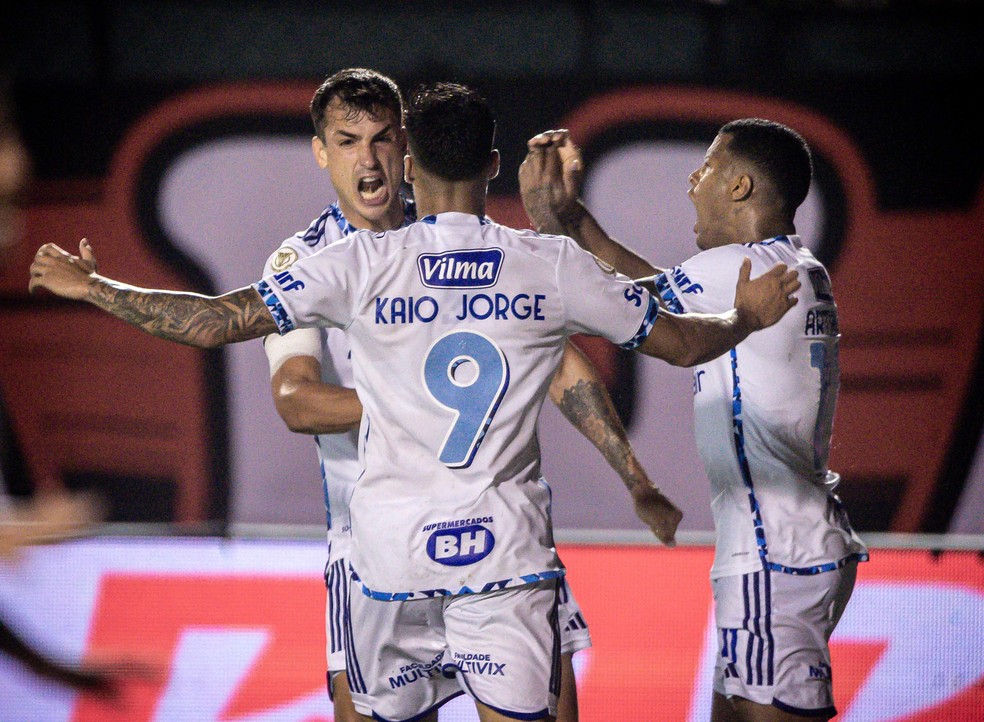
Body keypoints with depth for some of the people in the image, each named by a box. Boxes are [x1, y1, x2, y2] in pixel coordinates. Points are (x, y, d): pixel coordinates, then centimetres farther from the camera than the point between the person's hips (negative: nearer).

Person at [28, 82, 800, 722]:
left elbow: (216, 322, -6)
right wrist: (748, 315, 31)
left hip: (393, 549, 0)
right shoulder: (554, 265, 0)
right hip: (507, 547, 0)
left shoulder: (361, 265, -4)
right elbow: (683, 342, 10)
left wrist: (93, 286, 6)